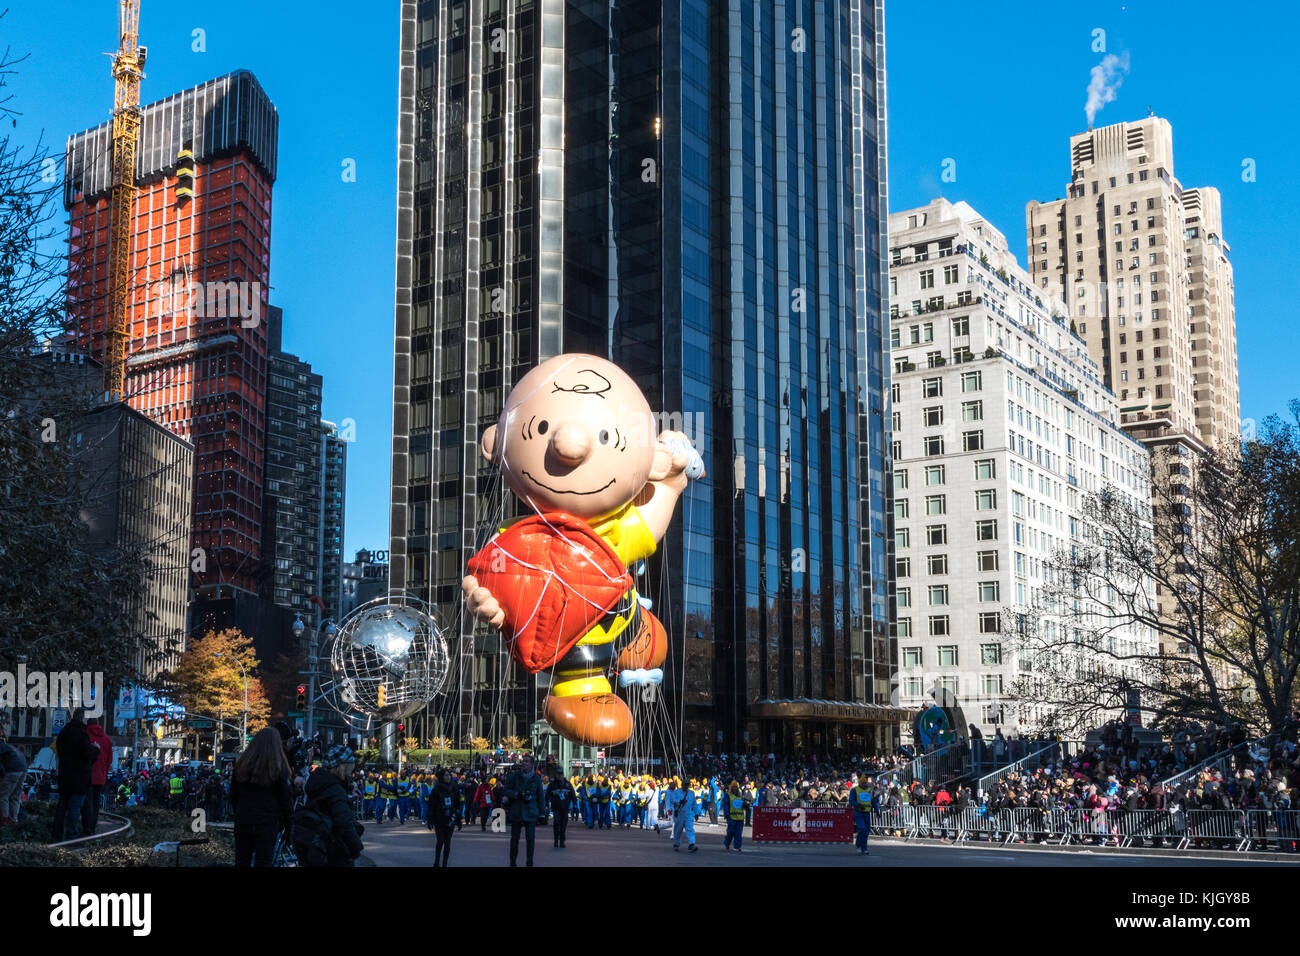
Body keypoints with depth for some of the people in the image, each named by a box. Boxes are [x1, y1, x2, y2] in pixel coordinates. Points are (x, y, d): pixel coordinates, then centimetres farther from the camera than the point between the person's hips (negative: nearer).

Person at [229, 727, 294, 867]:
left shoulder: (242, 764, 1)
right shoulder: (279, 768, -10)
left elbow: (233, 795, 9)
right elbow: (286, 798, -5)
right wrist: (286, 822, 6)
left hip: (242, 822, 3)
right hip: (267, 823, -3)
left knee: (241, 861, 14)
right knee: (263, 862, 1)